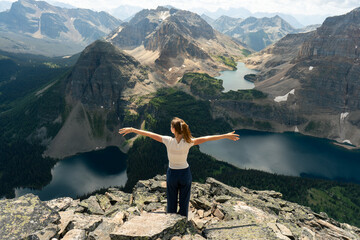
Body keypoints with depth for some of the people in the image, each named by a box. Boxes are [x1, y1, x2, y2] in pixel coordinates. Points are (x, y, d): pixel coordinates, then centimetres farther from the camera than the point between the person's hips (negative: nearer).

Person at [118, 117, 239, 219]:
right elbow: (207, 138, -14)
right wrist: (226, 136, -6)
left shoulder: (168, 141, -21)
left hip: (172, 174, 0)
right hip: (185, 174, 0)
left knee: (171, 203, 18)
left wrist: (132, 129, -3)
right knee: (184, 203, 17)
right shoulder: (188, 142, -20)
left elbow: (149, 134, -13)